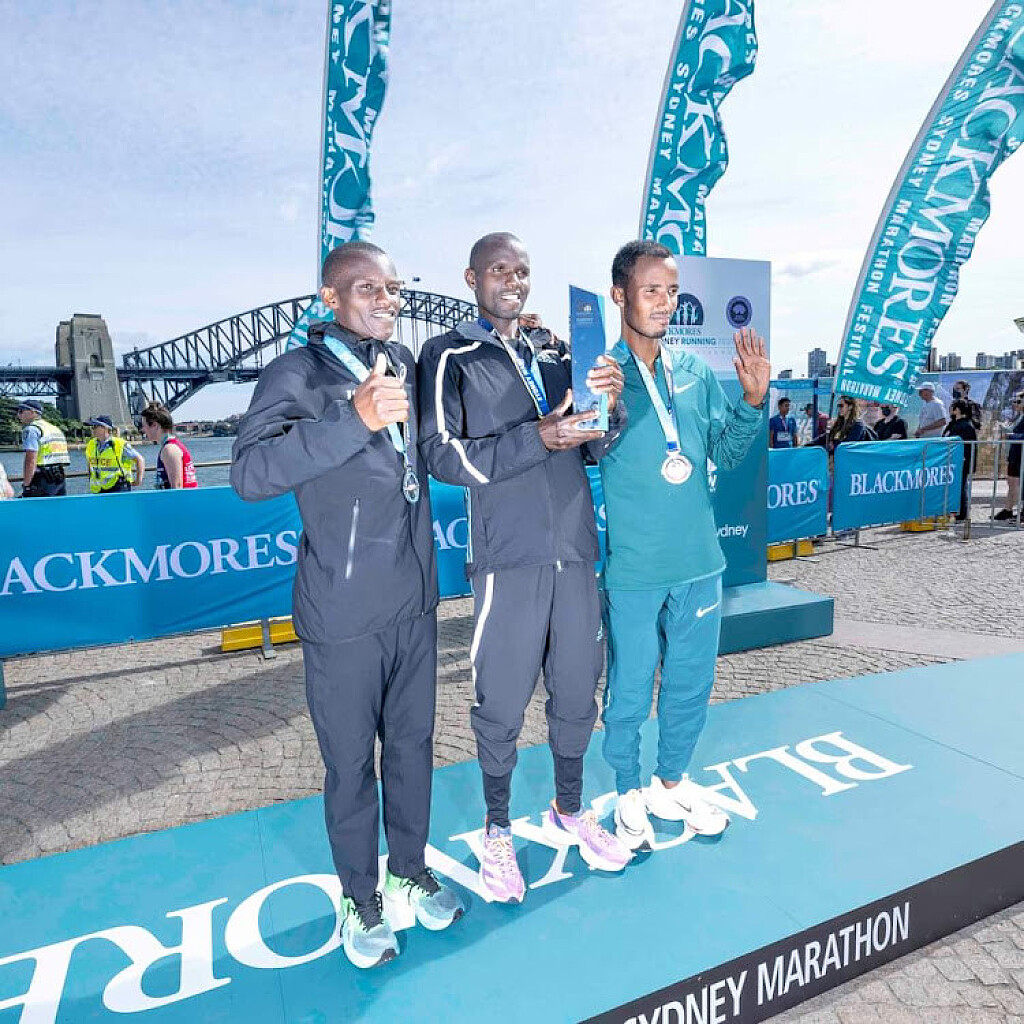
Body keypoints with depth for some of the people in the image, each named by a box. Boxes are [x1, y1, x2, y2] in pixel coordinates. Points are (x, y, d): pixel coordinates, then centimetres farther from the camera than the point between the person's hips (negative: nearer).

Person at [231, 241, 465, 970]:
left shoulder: (405, 362, 7)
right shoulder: (297, 375, -10)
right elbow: (250, 473, -26)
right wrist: (354, 419, -36)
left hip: (416, 602, 6)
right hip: (345, 616, -5)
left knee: (413, 744, 19)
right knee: (351, 765, 10)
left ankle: (411, 873, 41)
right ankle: (361, 901, 35)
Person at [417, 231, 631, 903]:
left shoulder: (555, 352, 14)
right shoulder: (449, 357, 0)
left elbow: (596, 449, 12)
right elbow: (443, 455, -11)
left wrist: (610, 407, -9)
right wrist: (537, 438, -20)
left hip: (575, 552, 5)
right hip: (509, 558, -5)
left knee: (578, 693, 15)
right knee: (503, 703, 5)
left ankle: (570, 809, 38)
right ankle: (498, 830, 29)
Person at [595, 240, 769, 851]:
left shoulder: (698, 372, 6)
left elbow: (726, 454, 10)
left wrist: (753, 401, -4)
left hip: (700, 562, 5)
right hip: (634, 569, -5)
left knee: (692, 683, 18)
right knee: (630, 691, 10)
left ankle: (672, 783, 41)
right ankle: (630, 794, 35)